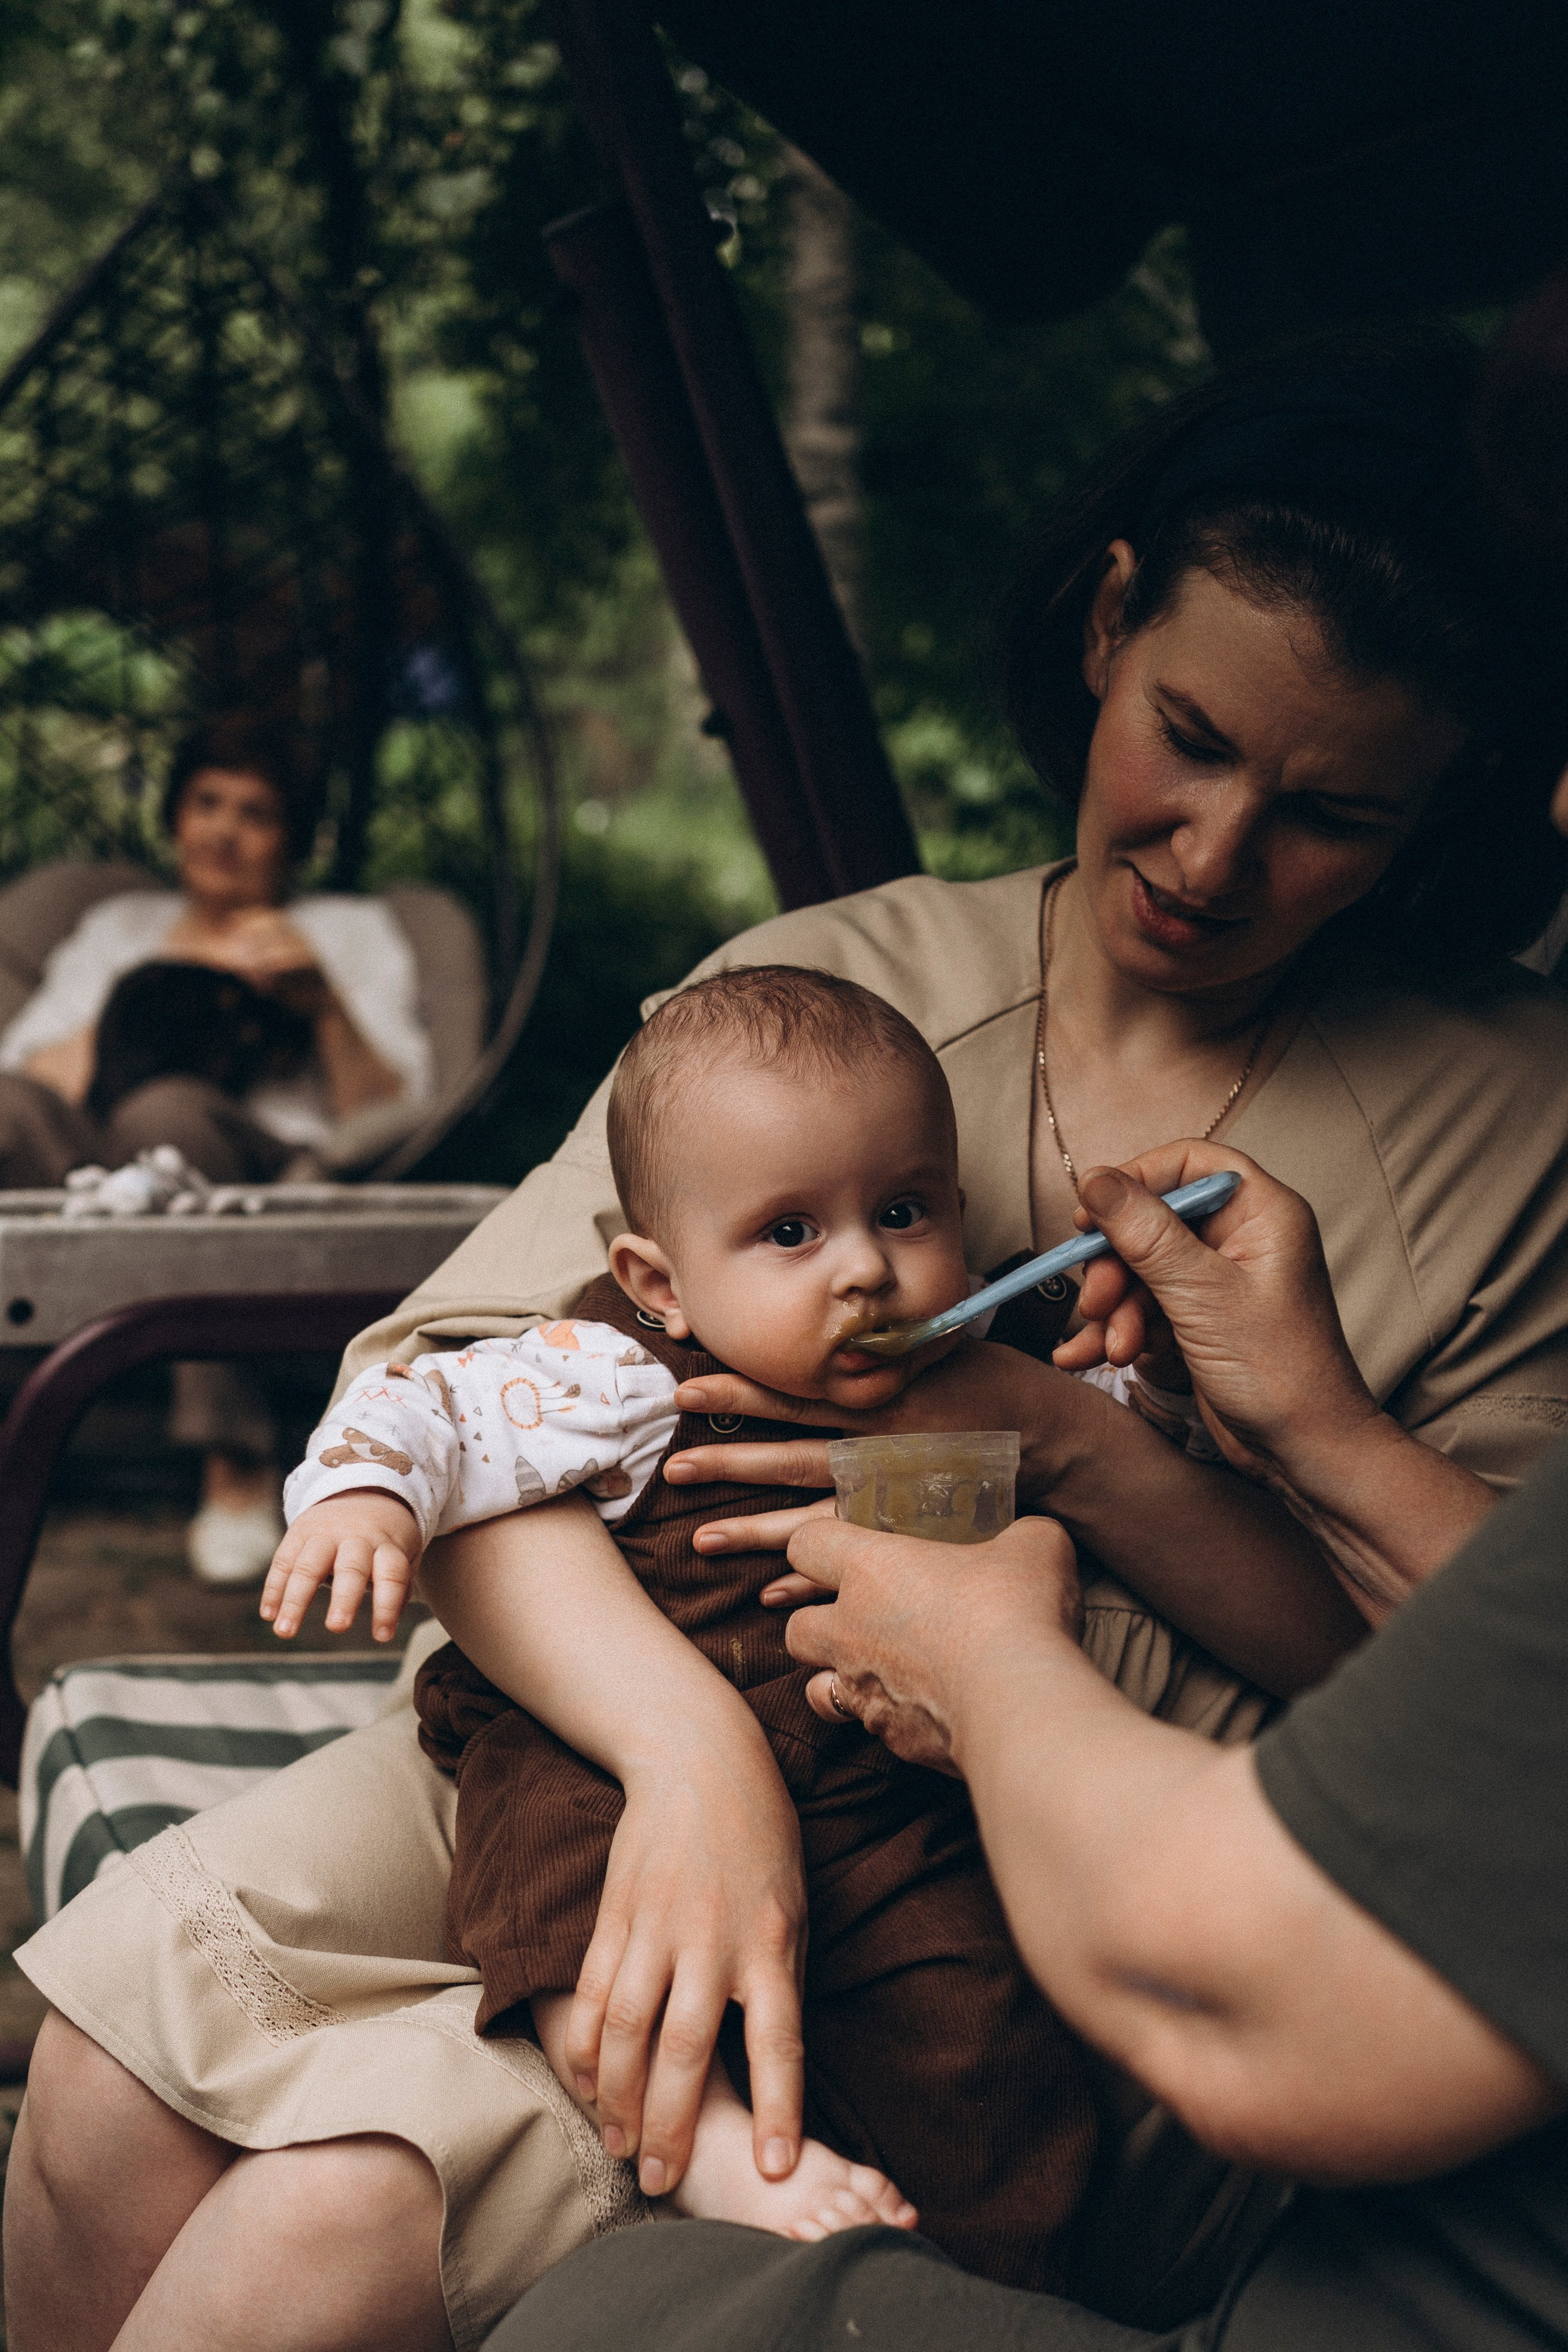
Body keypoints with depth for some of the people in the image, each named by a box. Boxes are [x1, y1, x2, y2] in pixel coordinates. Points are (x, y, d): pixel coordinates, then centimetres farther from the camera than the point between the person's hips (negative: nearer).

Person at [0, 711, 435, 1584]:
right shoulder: (118, 926, 34)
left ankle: (238, 1469, -40)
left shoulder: (353, 930, 27)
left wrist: (323, 1003, -2)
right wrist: (138, 1012, 5)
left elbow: (392, 1116, 11)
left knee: (166, 1110, -38)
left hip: (276, 1169, -2)